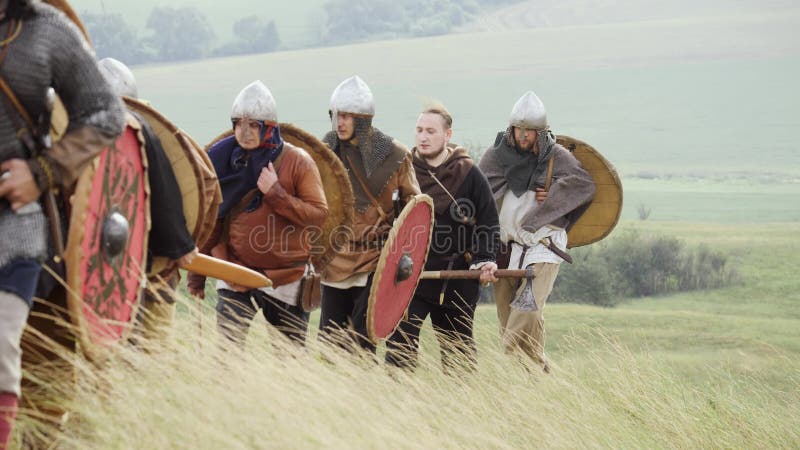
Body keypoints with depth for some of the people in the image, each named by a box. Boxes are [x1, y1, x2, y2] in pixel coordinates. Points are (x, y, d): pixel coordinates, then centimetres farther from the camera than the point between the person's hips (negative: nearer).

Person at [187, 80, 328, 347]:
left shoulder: (297, 162, -5)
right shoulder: (224, 160, 1)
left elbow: (319, 215, -11)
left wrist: (275, 194, -20)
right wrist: (197, 274, 4)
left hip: (287, 277, -1)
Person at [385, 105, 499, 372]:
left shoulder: (469, 174, 0)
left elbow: (489, 223, 3)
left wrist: (484, 260, -10)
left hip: (458, 275, 0)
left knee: (458, 348, 10)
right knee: (400, 341, -9)